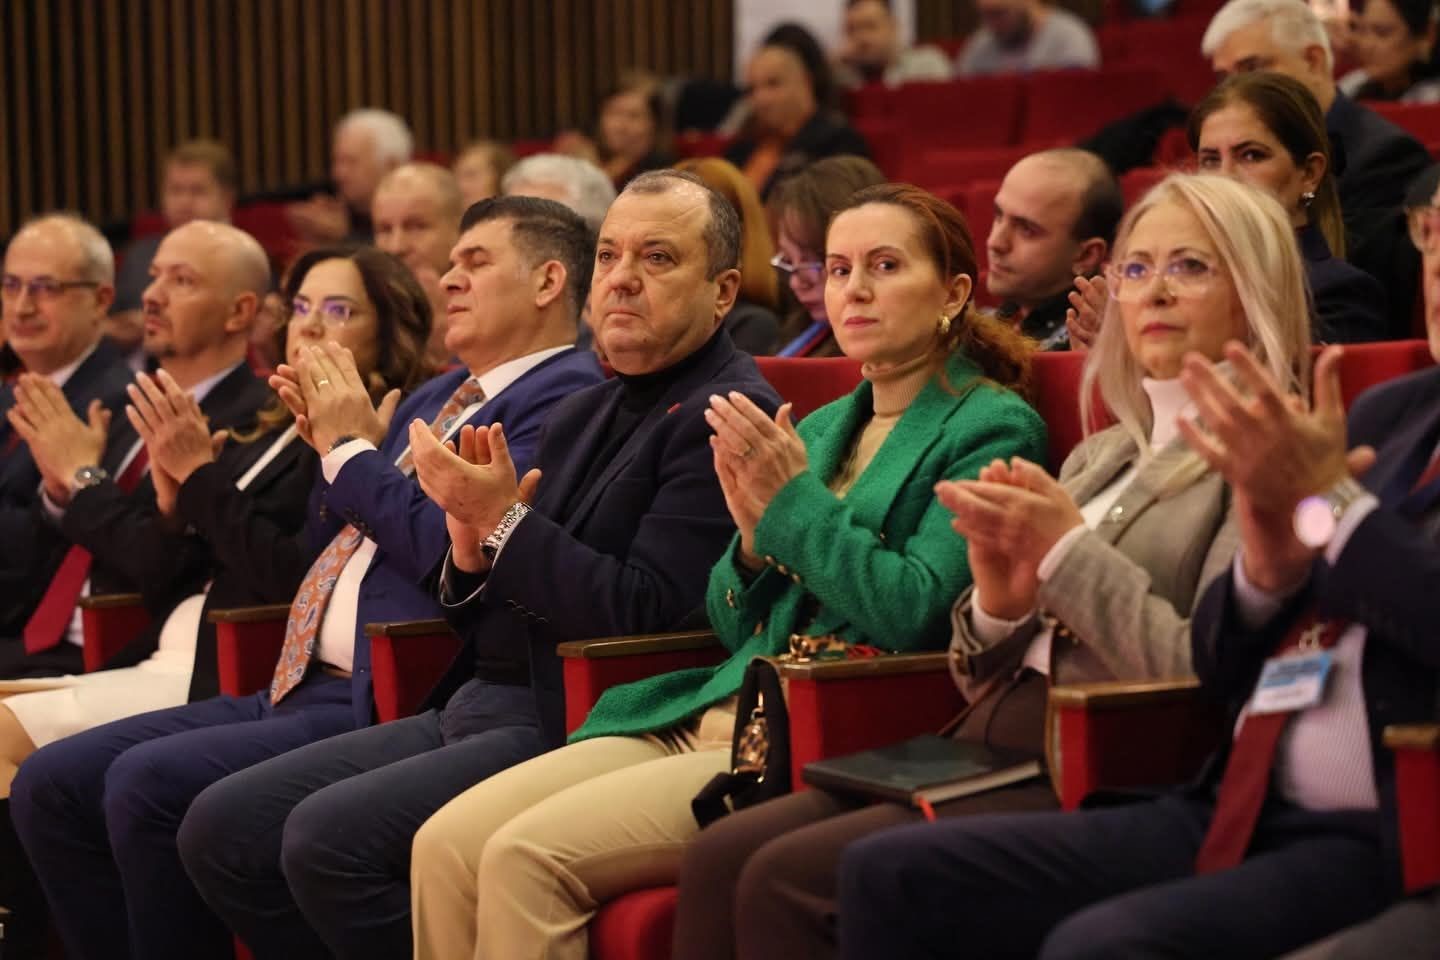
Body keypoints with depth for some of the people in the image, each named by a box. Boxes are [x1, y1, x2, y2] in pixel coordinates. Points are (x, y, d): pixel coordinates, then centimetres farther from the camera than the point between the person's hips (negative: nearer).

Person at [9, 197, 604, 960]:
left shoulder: (562, 398, -6)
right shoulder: (437, 396, 23)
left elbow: (454, 552, -19)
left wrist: (350, 447, -5)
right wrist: (331, 441, 8)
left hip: (386, 706, -10)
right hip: (296, 692, 10)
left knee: (149, 783, -26)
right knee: (49, 785, -1)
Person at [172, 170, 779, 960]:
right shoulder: (584, 414, 19)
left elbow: (646, 612, -19)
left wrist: (504, 519, -13)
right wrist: (472, 544, -2)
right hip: (477, 709, 9)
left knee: (329, 834, -26)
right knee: (221, 829, -1)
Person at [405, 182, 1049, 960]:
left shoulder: (992, 428, -1)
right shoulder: (823, 427, 21)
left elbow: (916, 613, -13)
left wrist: (794, 503, -10)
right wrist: (754, 533, 0)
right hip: (712, 714, 7)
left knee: (527, 856, -24)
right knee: (446, 844, -12)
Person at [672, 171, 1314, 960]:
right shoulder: (1099, 457, 22)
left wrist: (1068, 550, -11)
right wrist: (999, 598, -2)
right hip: (985, 749, 8)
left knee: (787, 882, -23)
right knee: (717, 860, -13)